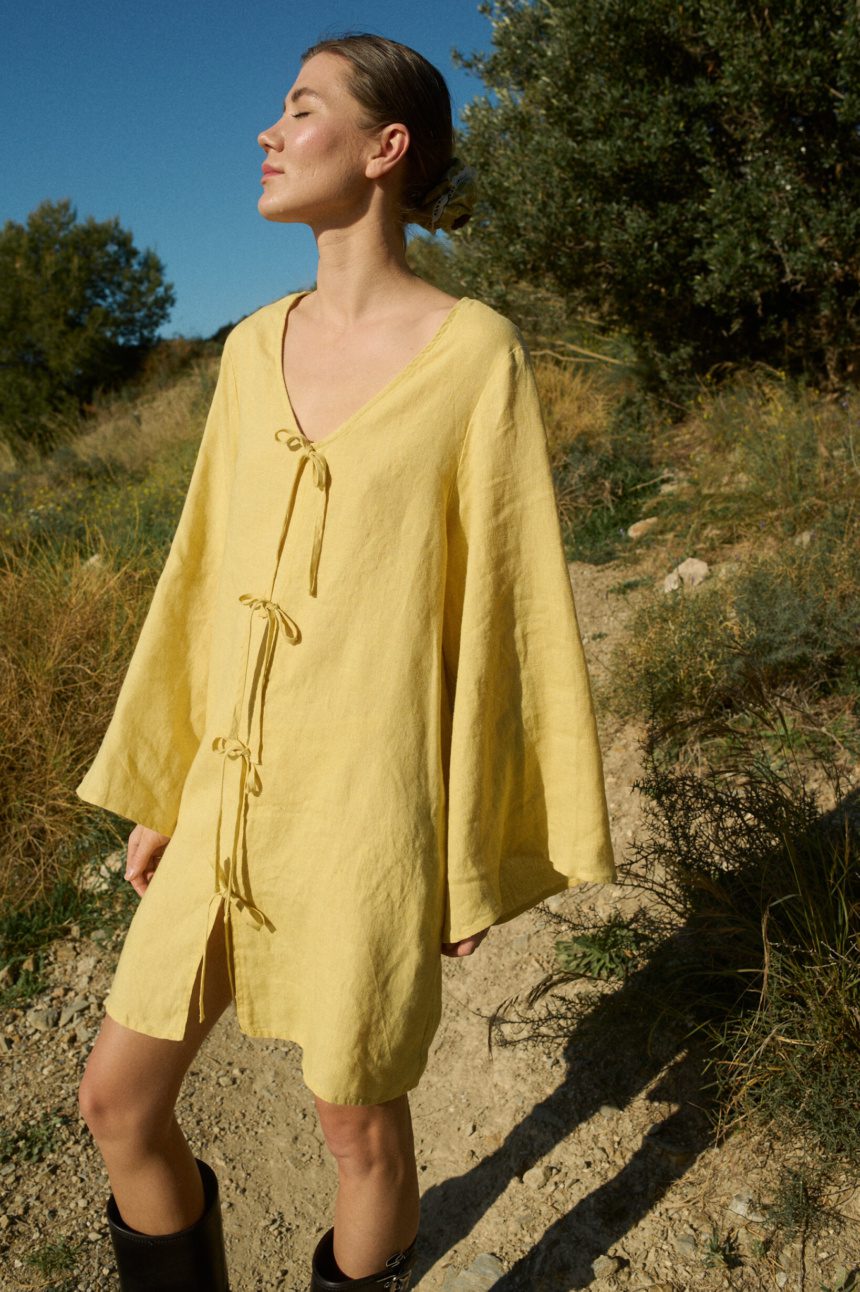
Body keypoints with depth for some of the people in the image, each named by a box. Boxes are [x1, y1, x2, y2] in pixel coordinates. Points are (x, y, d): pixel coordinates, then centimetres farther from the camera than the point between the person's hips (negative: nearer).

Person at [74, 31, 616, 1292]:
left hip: (371, 802, -5)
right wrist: (161, 790, 14)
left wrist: (481, 853, -6)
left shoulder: (477, 349, -9)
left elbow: (506, 605, -8)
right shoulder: (254, 347, 8)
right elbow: (206, 575, 11)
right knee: (118, 1101, 13)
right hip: (235, 796, 6)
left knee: (358, 1126, 13)